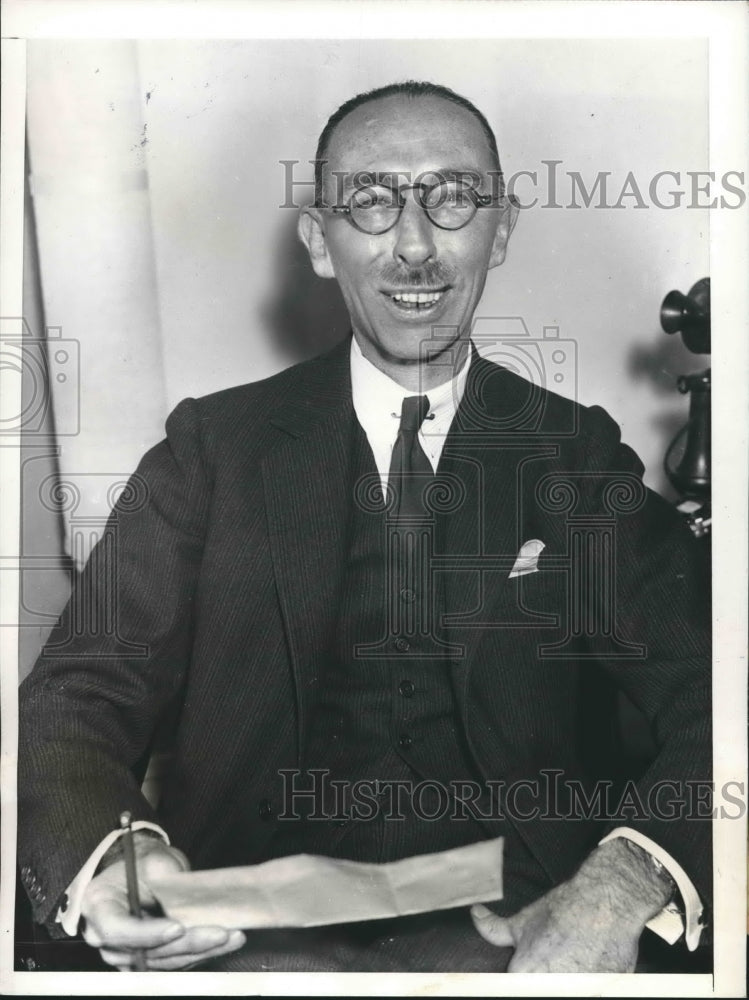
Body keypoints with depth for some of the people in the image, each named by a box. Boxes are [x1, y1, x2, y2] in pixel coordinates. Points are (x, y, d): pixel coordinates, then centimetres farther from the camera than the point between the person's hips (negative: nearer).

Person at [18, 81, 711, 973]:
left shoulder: (579, 455, 7)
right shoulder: (215, 446, 5)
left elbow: (704, 706, 0)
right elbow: (77, 698, 0)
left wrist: (625, 884, -21)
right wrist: (115, 858, -23)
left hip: (506, 921, 2)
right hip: (259, 923, -1)